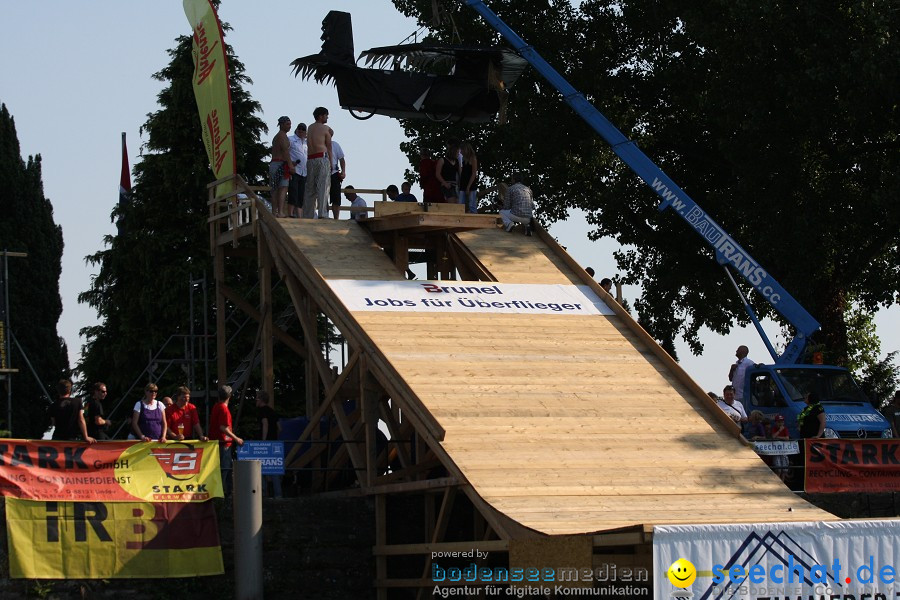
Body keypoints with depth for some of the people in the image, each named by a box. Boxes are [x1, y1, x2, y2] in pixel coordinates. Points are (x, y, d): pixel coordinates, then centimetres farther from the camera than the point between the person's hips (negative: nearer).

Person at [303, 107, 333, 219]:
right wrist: (331, 163, 6)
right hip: (322, 158, -6)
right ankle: (322, 213, -19)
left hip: (310, 159, 6)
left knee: (310, 188, 9)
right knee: (323, 187, -10)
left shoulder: (309, 128, 17)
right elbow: (329, 148, 1)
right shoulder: (325, 129, 0)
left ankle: (307, 215, 8)